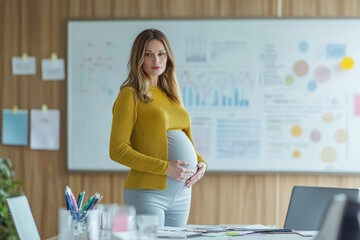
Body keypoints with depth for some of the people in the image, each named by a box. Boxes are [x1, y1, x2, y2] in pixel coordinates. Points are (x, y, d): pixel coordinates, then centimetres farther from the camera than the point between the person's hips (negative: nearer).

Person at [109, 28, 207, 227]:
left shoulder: (171, 95, 15)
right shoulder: (131, 94, -5)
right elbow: (118, 150, -11)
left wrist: (201, 163, 2)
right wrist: (165, 168, -18)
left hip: (181, 193, 7)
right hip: (147, 192, -7)